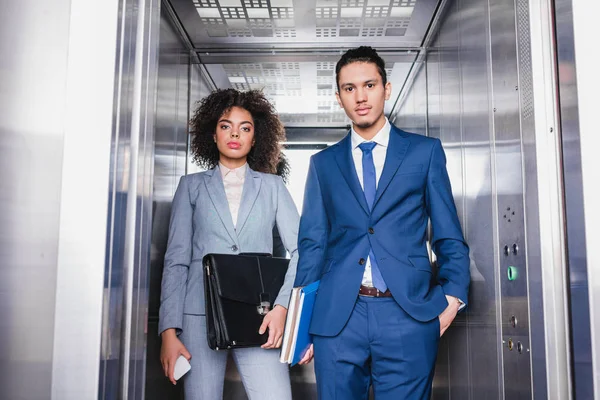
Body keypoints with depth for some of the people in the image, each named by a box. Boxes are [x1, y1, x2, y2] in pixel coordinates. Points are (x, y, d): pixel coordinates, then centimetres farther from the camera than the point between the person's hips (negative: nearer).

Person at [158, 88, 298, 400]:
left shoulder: (272, 186, 11)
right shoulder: (192, 186, 11)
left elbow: (300, 249, 4)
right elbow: (176, 260, 7)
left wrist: (281, 306, -11)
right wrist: (169, 330, -1)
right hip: (200, 315, 1)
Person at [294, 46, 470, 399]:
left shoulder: (426, 151, 8)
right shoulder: (323, 163, 12)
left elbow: (450, 237, 7)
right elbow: (312, 243, 11)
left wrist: (452, 297, -6)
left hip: (408, 314, -1)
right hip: (337, 316, 2)